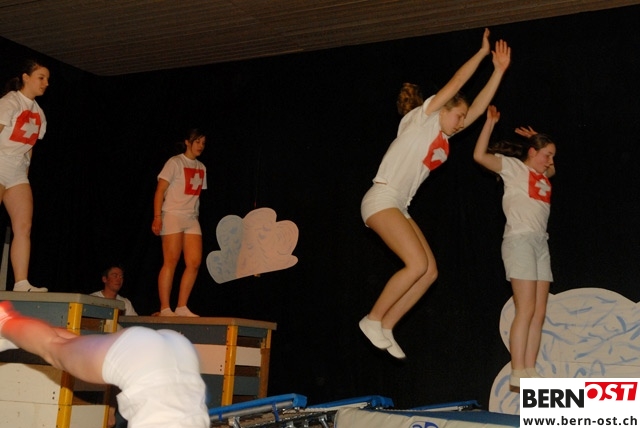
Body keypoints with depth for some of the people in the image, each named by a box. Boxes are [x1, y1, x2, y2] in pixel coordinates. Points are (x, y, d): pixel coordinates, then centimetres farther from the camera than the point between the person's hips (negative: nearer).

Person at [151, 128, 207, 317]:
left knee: (194, 263, -3)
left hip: (191, 218, 6)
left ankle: (182, 307, 2)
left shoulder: (201, 168, 17)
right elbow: (160, 190, -7)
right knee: (171, 261, -9)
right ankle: (165, 308, -6)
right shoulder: (175, 162, -2)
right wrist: (157, 216, -16)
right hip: (173, 215, -6)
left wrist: (194, 214, 12)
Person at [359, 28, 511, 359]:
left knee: (429, 271, 0)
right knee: (418, 264, -20)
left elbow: (478, 106, 16)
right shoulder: (420, 117, 0)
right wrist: (483, 52, 3)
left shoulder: (443, 135, 19)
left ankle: (385, 327, 4)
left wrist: (499, 69, 15)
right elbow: (456, 83, -4)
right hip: (381, 199, -9)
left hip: (398, 207, 9)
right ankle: (373, 319, -8)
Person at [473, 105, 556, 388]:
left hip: (541, 243, 8)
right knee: (526, 311, -13)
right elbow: (480, 156, -10)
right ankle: (517, 374, -11)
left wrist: (536, 140, 32)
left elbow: (551, 167, 45)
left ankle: (529, 372, 2)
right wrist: (490, 122, -9)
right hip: (520, 240, -8)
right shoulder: (513, 166, 3)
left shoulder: (542, 175, 22)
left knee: (539, 313, 1)